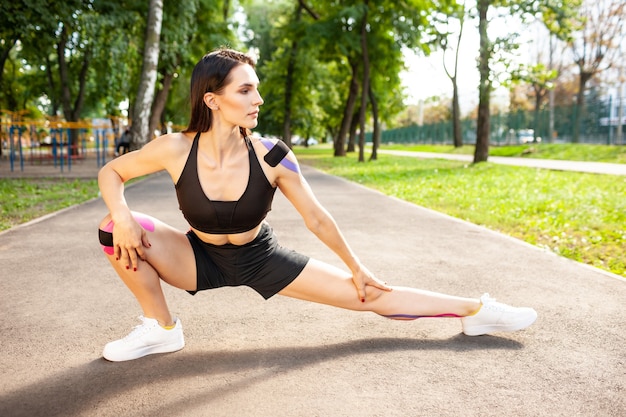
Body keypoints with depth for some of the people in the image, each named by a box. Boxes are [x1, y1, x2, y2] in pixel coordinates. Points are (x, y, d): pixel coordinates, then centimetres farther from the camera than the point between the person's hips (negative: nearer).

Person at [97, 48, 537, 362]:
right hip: (201, 258, 1)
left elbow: (317, 219, -12)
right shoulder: (175, 149, -24)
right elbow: (111, 172, -7)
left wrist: (357, 268, -2)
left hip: (262, 260, -1)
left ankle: (477, 310, 12)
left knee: (370, 295, -5)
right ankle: (162, 328, -3)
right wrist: (122, 215, -28)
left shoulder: (270, 157, -25)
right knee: (115, 227, -22)